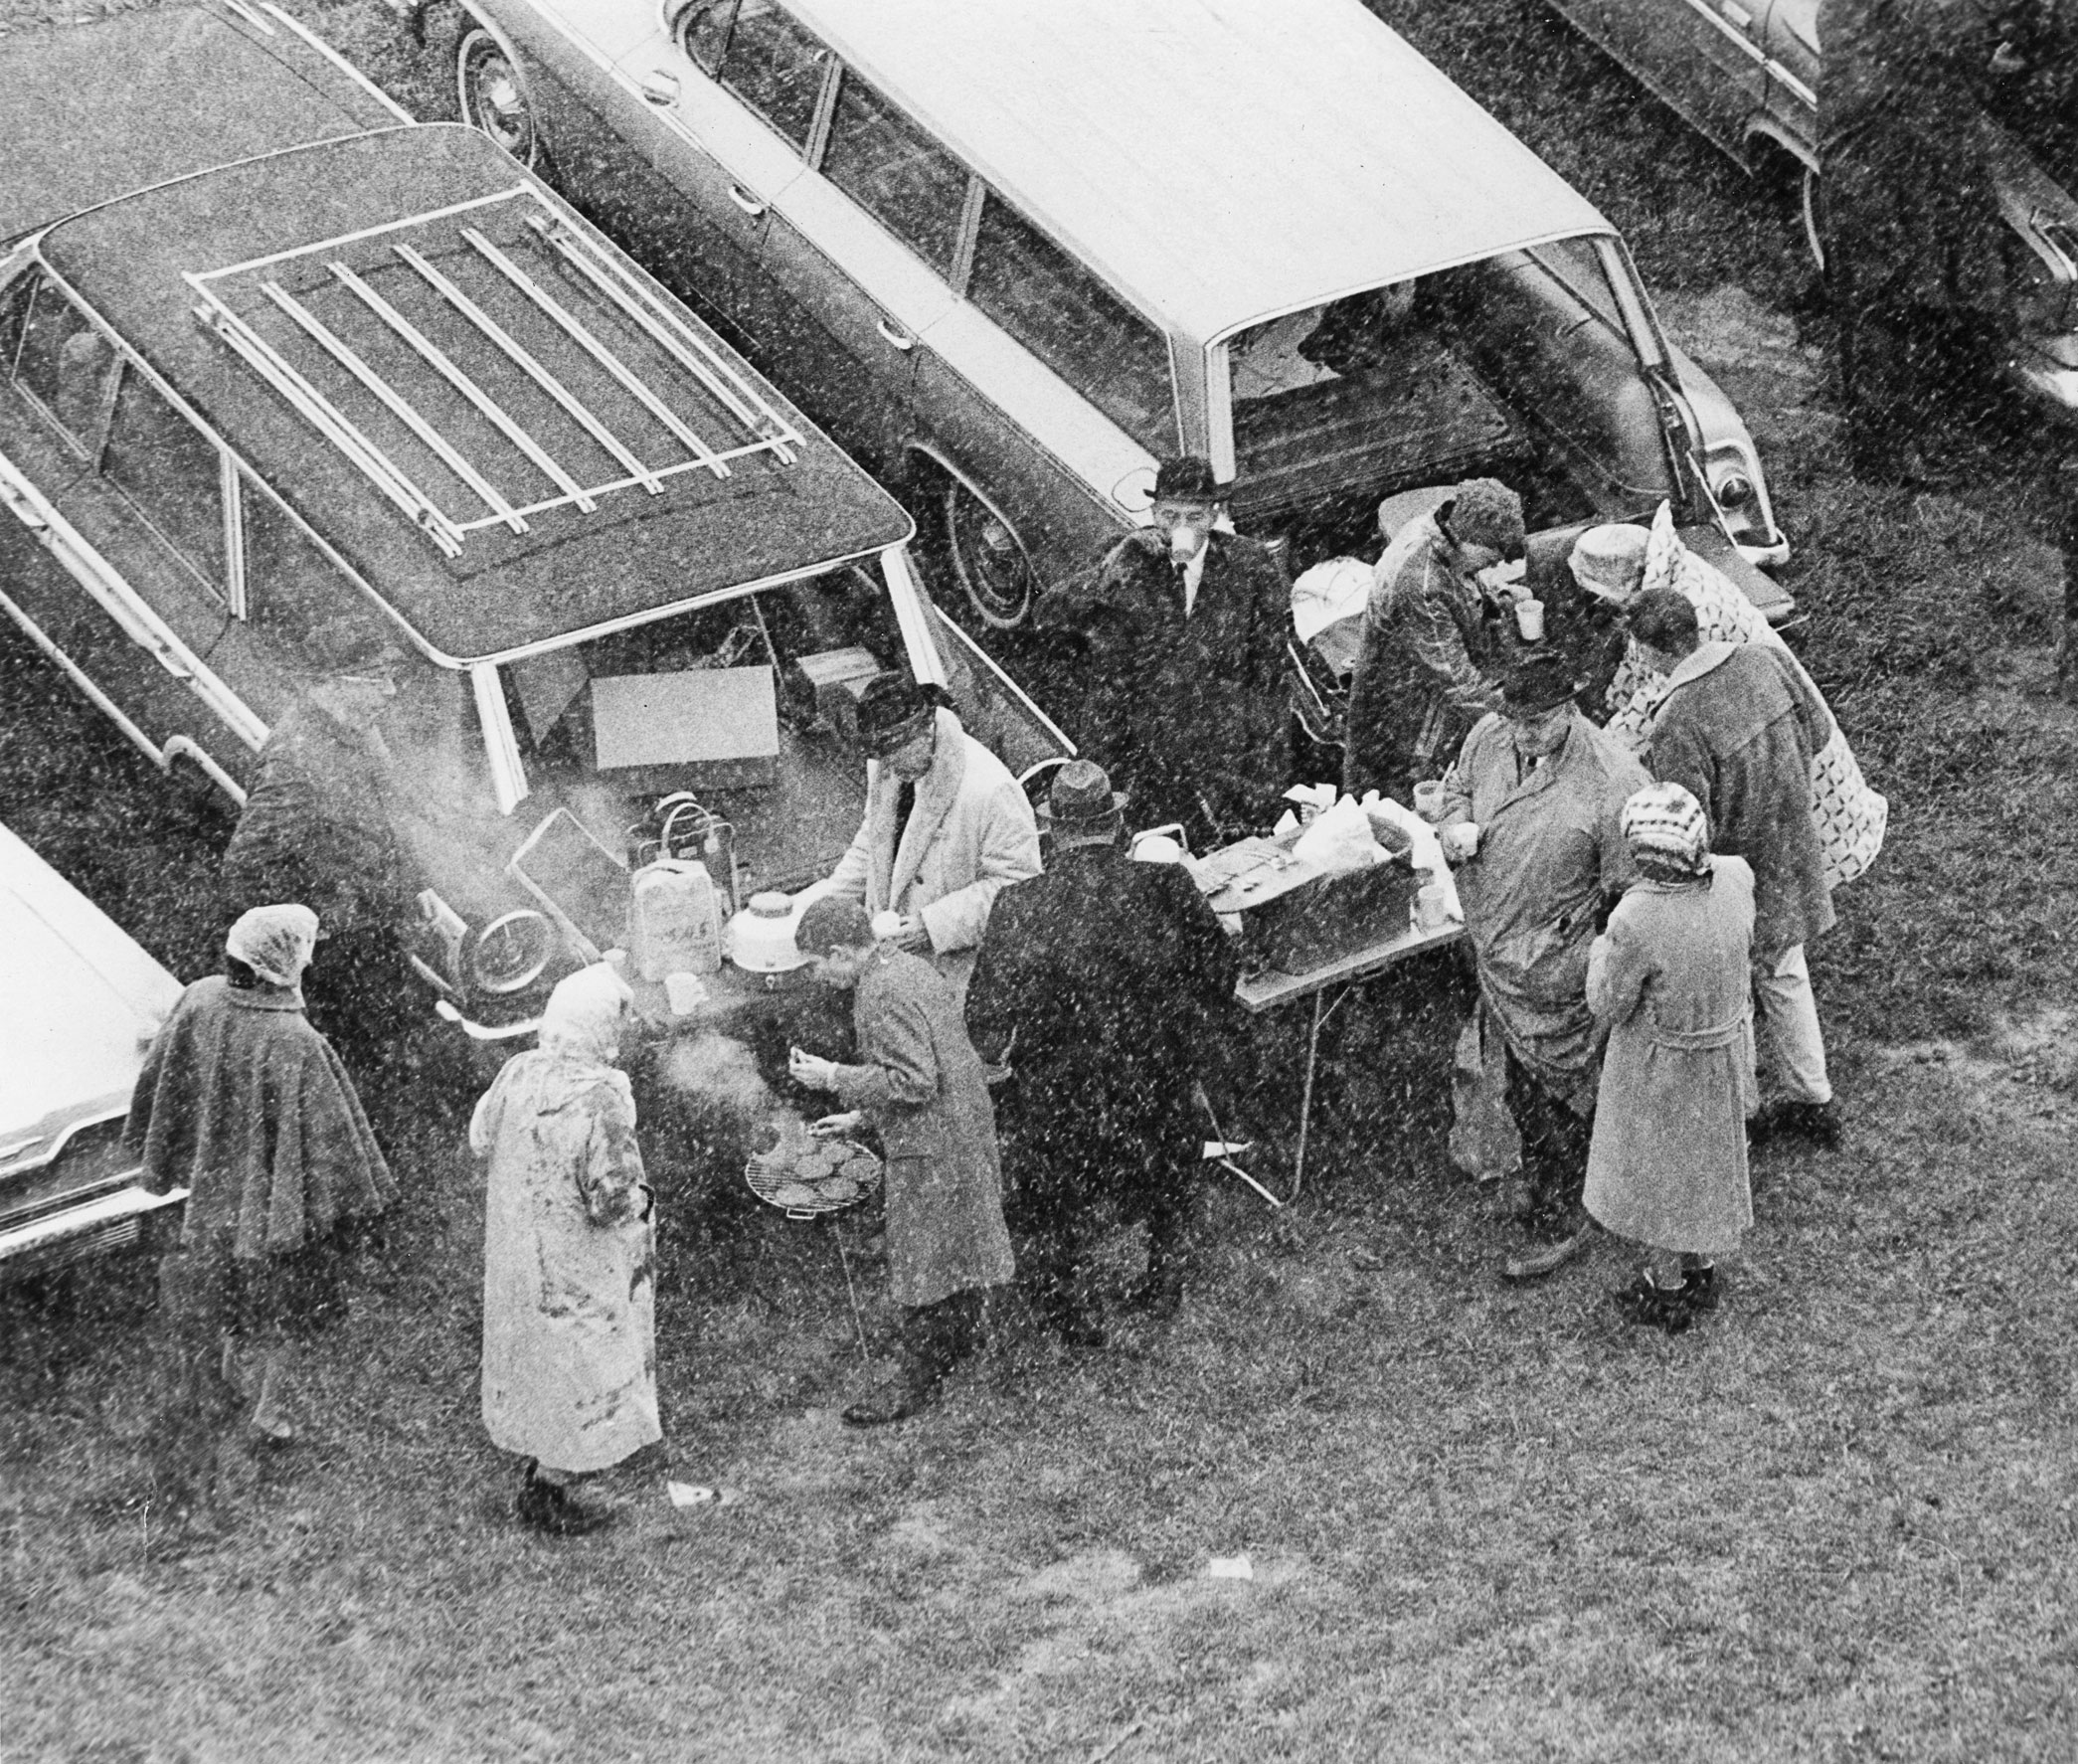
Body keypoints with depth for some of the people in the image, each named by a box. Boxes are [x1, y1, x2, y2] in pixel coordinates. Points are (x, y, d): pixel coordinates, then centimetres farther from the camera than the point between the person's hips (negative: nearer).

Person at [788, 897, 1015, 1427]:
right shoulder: (912, 968, 10)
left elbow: (914, 1081, -26)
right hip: (965, 1127, 10)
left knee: (920, 1261, -2)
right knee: (957, 1242, 23)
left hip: (930, 1149, -10)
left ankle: (919, 1379, 5)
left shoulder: (882, 995, -22)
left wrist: (834, 1078, -20)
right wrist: (859, 1115, 19)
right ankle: (961, 1340, 38)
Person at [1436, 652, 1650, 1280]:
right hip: (1493, 949, 6)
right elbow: (1457, 788, 15)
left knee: (1559, 1091, 7)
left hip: (1558, 972, -6)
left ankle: (1562, 1221, 22)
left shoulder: (1612, 782, -26)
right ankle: (1536, 1170, 48)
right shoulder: (1488, 738, -8)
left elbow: (1629, 888, -18)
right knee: (1520, 1073, 26)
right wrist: (1454, 824, -7)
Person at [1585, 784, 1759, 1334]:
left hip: (1662, 1070, -5)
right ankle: (1702, 1271, 48)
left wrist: (1600, 950, -4)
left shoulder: (1637, 921, -38)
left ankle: (1667, 1290, 40)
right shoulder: (1736, 876, -22)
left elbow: (1608, 1007, -21)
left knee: (1658, 1171, 20)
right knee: (1708, 1157, 27)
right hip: (1726, 1047, 5)